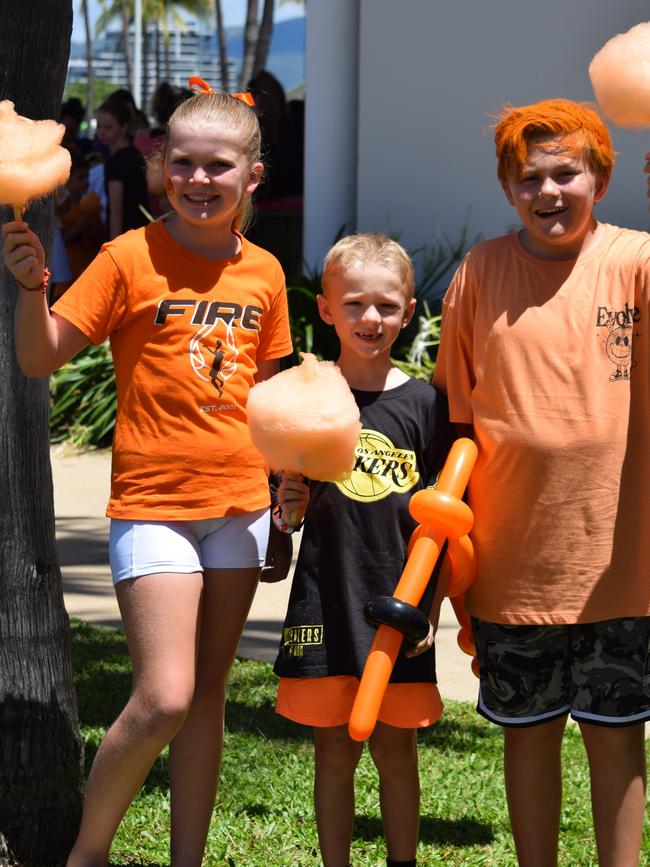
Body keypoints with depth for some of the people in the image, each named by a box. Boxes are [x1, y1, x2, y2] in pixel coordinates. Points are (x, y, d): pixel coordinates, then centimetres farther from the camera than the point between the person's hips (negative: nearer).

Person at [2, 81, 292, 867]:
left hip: (239, 504, 5)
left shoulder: (264, 273, 6)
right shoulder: (131, 258, -8)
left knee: (207, 696, 10)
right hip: (154, 506, -5)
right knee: (163, 699, -13)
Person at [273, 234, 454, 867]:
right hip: (327, 597, 0)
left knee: (395, 751, 7)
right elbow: (289, 508, 7)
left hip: (399, 602, 0)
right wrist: (287, 509, -15)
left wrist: (431, 607, -2)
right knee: (334, 751, 7)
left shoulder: (423, 403, 0)